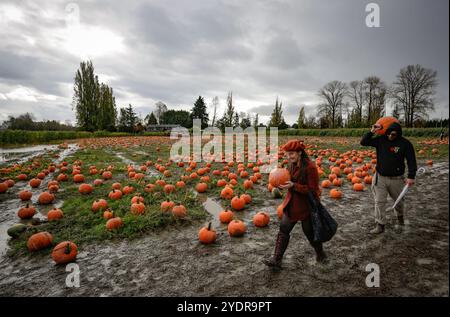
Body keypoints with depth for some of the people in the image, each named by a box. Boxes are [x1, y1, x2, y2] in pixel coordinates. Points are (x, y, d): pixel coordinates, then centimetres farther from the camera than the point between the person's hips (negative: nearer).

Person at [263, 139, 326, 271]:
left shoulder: (310, 167, -21)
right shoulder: (291, 165, 4)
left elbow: (313, 190, -21)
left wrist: (293, 186, -28)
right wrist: (283, 184, -6)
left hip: (305, 206, -7)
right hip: (291, 204, 7)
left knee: (309, 232, 12)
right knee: (283, 230, 5)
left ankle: (321, 255, 40)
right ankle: (276, 260, 12)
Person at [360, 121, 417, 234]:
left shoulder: (405, 143, -10)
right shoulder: (380, 140, -3)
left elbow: (411, 160, -8)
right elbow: (363, 142, -2)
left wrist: (411, 176, -15)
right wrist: (372, 132, -13)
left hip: (396, 179, -1)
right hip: (380, 177, 1)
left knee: (398, 200, 18)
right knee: (379, 201, 0)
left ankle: (400, 217, 48)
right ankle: (380, 225, 9)